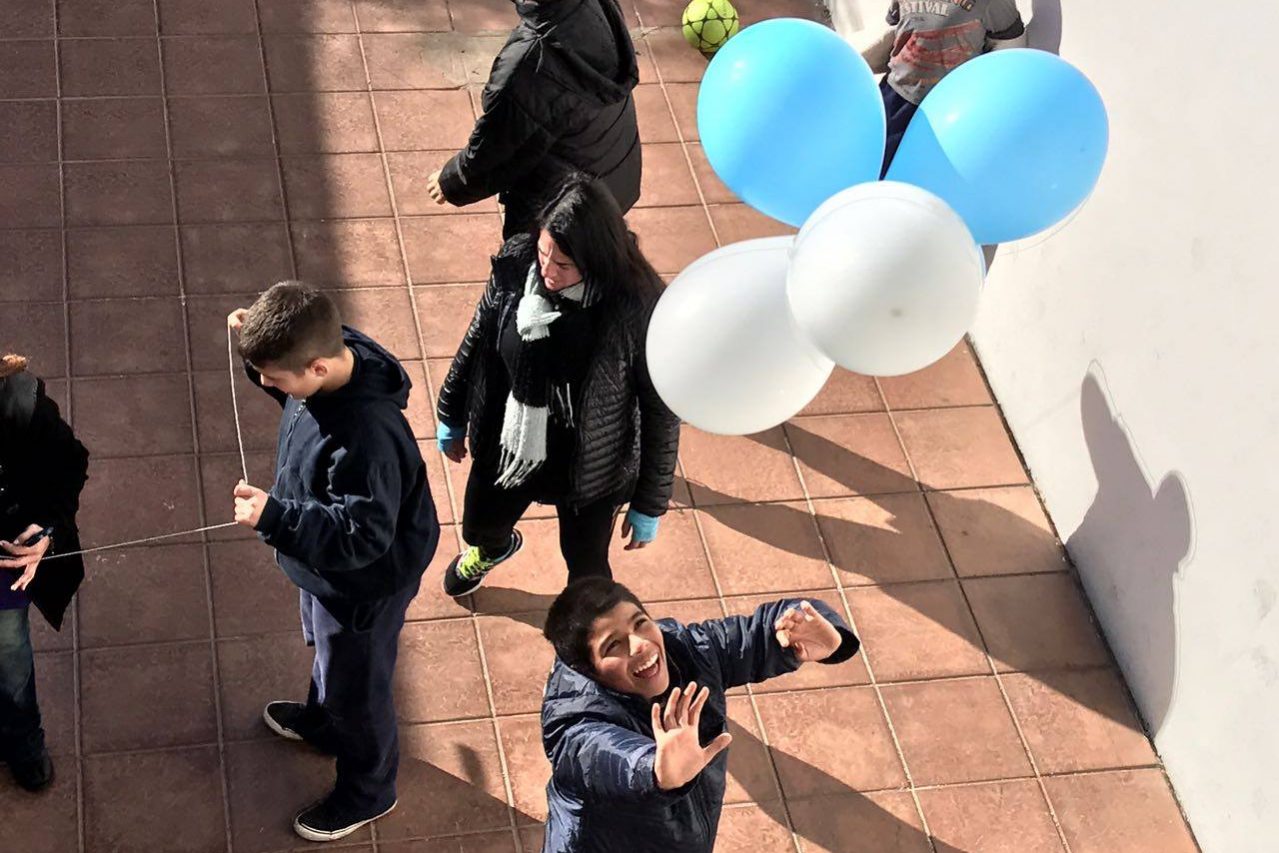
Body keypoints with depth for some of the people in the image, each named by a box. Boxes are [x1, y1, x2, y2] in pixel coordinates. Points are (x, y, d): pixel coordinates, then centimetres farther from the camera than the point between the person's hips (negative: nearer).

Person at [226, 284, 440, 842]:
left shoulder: (367, 436, -45)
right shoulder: (331, 351, -20)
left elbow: (361, 536, -38)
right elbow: (288, 382, 5)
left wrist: (274, 517, -47)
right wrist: (260, 340, -14)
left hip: (362, 584, -8)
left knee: (356, 688, 19)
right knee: (326, 650, 36)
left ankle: (368, 791, 47)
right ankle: (323, 722, 67)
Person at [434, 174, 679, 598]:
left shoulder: (637, 310, -31)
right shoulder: (515, 265, -22)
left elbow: (660, 411, -17)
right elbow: (477, 339, -2)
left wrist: (649, 505, -8)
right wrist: (452, 417, 11)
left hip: (588, 470, -4)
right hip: (505, 449, 4)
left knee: (586, 570, 21)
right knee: (479, 530, 31)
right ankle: (493, 550, 70)